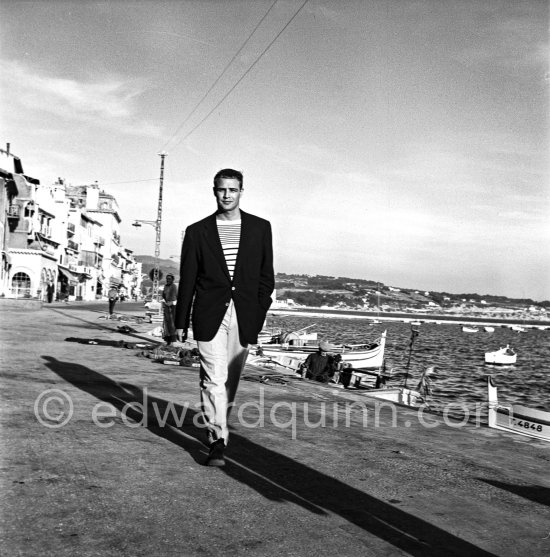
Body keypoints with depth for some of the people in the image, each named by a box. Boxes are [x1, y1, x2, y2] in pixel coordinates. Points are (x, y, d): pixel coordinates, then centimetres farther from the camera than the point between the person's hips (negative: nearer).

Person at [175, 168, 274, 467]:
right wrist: (181, 321, 6)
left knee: (230, 379, 12)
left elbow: (266, 275, 8)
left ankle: (218, 426, 32)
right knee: (213, 378, -9)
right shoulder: (198, 231, 5)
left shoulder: (260, 228, 7)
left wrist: (259, 315, 0)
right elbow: (187, 280, 7)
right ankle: (217, 441, -4)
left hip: (243, 316, 2)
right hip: (209, 315, -1)